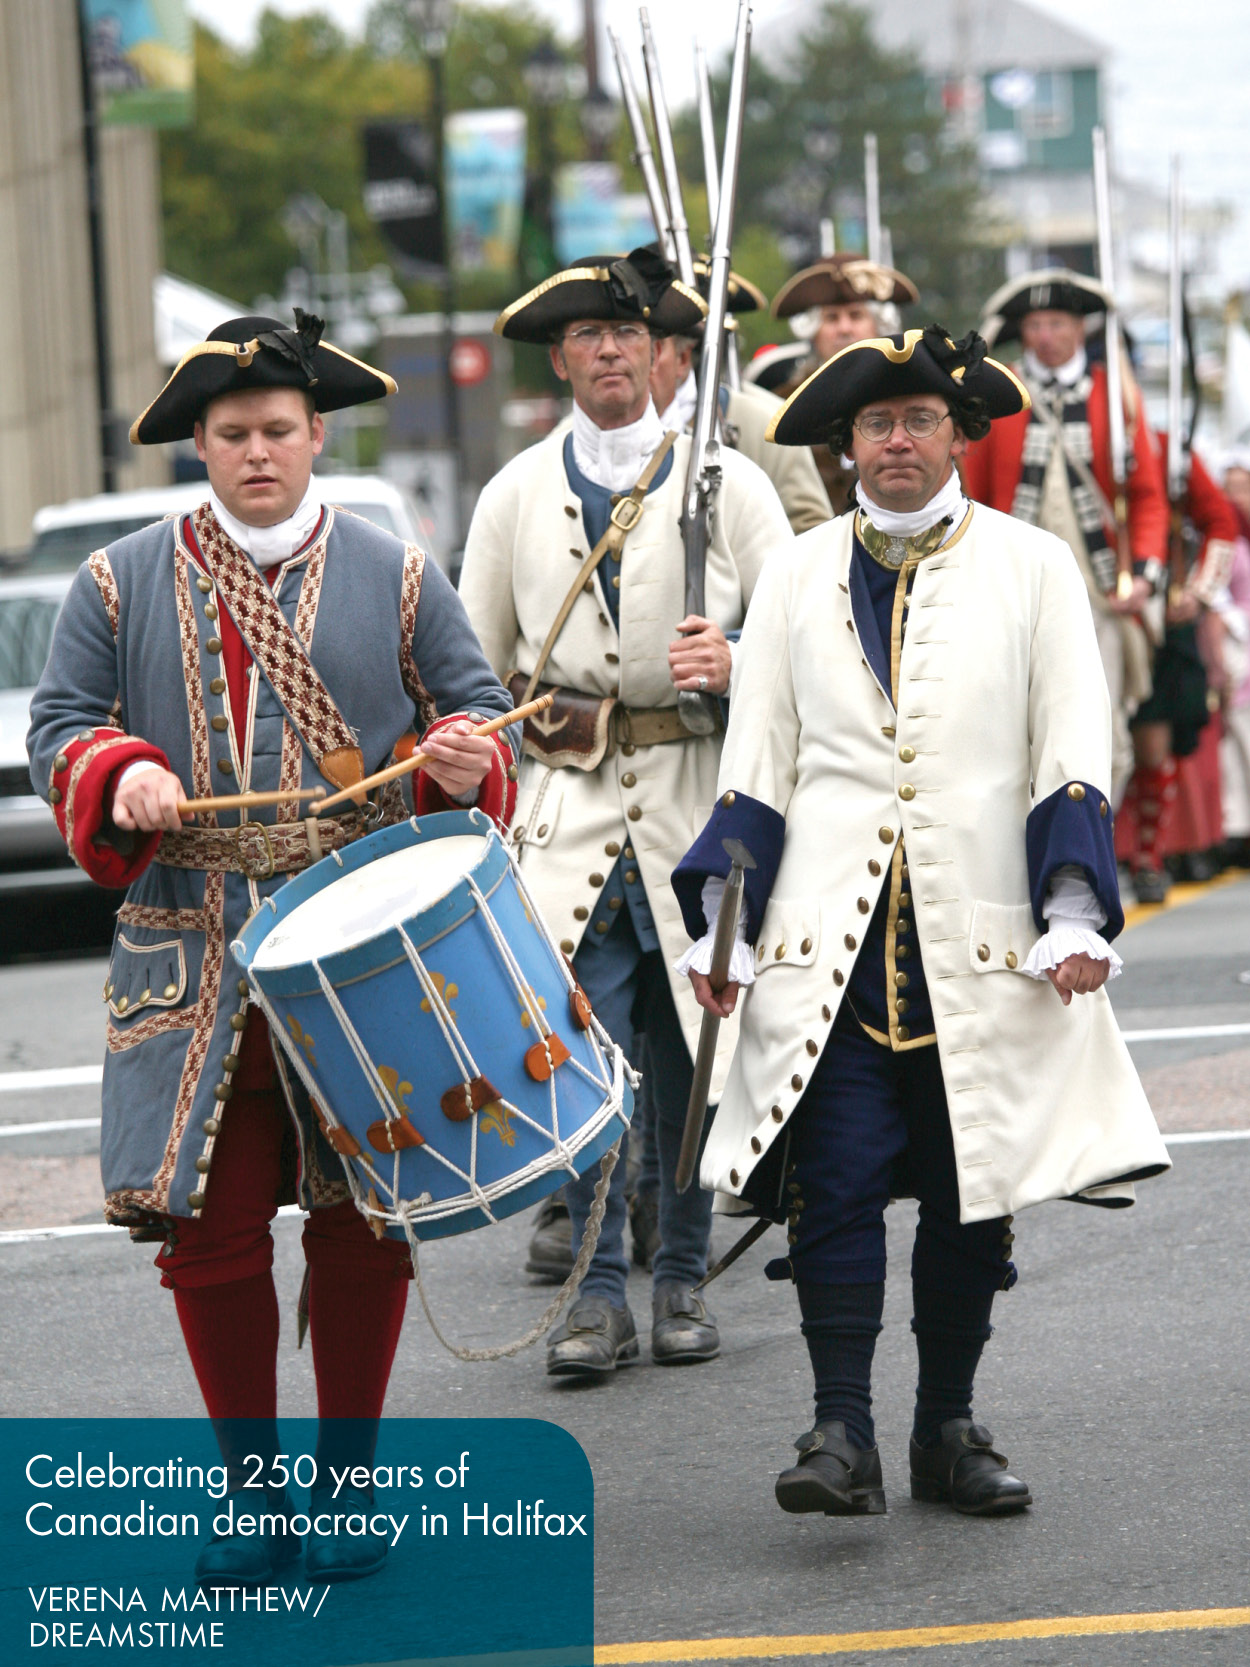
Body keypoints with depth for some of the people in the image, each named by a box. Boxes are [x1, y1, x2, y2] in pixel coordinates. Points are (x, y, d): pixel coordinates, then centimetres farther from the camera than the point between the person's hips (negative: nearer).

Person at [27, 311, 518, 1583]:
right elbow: (60, 727, 8)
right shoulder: (122, 584, 8)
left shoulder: (396, 577, 8)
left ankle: (347, 1480, 18)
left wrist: (468, 759, -13)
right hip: (194, 961, 0)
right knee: (209, 1228, -2)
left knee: (359, 1219, 3)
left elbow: (480, 708, 10)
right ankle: (250, 1489, 12)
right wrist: (121, 774, -14)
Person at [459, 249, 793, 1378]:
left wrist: (736, 664, -18)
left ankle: (682, 1280, 15)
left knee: (694, 1054, 3)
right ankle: (600, 1291, 0)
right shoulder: (516, 494, 10)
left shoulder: (725, 478, 5)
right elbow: (471, 666, 15)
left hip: (696, 792, -1)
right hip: (566, 804, 1)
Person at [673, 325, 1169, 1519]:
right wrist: (719, 924, 5)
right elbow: (757, 761, 12)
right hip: (831, 940, 0)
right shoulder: (795, 576, 11)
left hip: (982, 939, 0)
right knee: (837, 1181, -10)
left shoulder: (1031, 567, 7)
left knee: (970, 1190, 5)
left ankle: (948, 1429, 16)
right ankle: (842, 1432, -8)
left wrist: (1074, 915, -6)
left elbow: (1073, 751, 3)